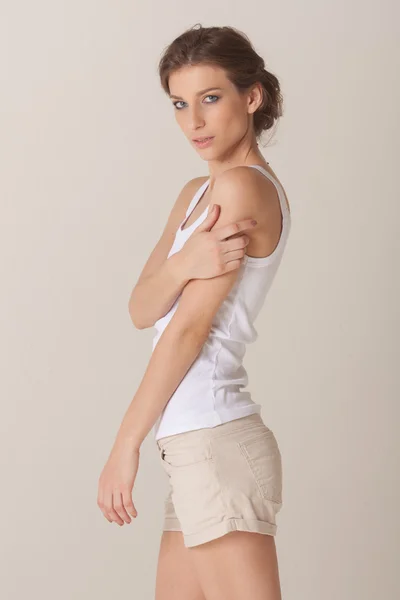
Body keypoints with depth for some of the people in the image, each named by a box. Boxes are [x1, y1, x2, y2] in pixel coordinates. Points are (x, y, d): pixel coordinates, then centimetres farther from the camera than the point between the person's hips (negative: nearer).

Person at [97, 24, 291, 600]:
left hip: (216, 443, -9)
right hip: (198, 445, 9)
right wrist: (184, 264, -17)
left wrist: (126, 443, -9)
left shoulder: (242, 187, -11)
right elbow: (142, 309, 6)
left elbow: (188, 329, -13)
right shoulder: (197, 193, 17)